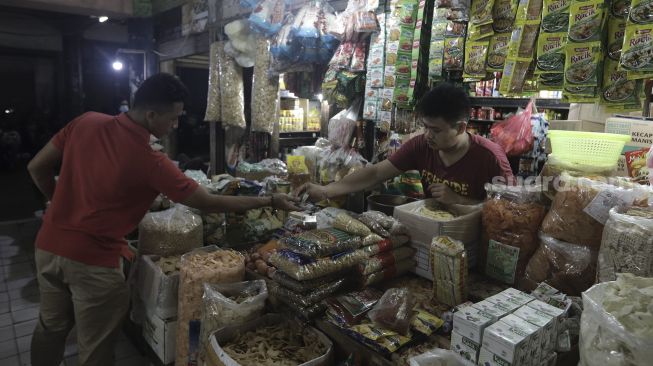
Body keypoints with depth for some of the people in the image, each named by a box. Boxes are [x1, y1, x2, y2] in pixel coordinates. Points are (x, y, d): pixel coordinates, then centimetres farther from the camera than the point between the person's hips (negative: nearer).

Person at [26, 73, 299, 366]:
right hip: (93, 262, -6)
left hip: (48, 246, 7)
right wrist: (270, 201, -8)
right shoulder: (151, 163, -22)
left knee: (51, 328, 28)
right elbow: (208, 203, -16)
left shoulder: (86, 122, -6)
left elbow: (37, 168, 4)